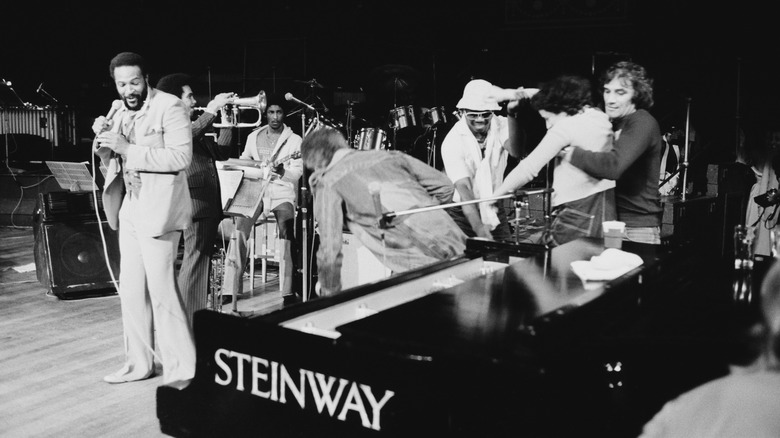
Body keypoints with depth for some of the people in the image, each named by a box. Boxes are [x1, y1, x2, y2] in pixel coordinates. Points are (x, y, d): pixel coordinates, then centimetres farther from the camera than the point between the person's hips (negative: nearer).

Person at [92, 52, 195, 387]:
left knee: (161, 290, -8)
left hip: (158, 209, -8)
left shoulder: (170, 106, -9)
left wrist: (128, 148, -22)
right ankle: (139, 363, 24)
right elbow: (110, 161, 20)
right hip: (129, 209, 8)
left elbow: (181, 157, -19)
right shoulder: (118, 111, 13)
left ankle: (181, 369, 1)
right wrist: (103, 140, -1)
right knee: (131, 289, 12)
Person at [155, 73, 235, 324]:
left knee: (201, 258, 15)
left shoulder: (199, 132, 23)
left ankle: (195, 314, 25)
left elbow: (221, 153, 22)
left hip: (210, 203, 10)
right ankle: (191, 319, -8)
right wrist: (212, 109, -21)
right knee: (196, 258, -11)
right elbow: (190, 133, -27)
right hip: (196, 200, -10)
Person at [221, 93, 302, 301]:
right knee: (238, 232, -15)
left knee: (286, 237, -20)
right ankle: (230, 289, -11)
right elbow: (243, 162, 21)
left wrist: (282, 171, -23)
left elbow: (297, 172, -4)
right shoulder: (254, 136, 14)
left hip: (282, 192, -3)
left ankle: (287, 292, -14)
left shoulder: (294, 140, 3)